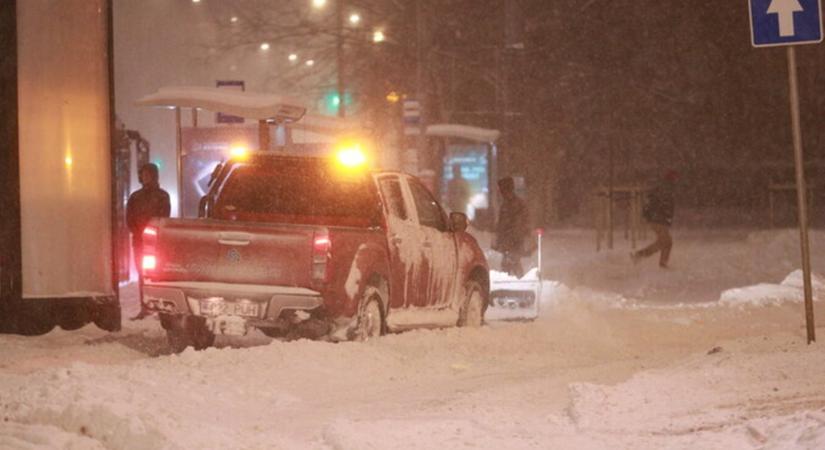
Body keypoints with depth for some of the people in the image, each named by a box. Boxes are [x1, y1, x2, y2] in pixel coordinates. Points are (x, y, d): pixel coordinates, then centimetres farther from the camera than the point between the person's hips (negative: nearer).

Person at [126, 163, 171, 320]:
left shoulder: (162, 196, 4)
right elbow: (129, 219, 9)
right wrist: (138, 233, -6)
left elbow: (163, 219, -2)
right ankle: (144, 308, 1)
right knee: (141, 273, 1)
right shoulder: (135, 197, 14)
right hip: (139, 239, 3)